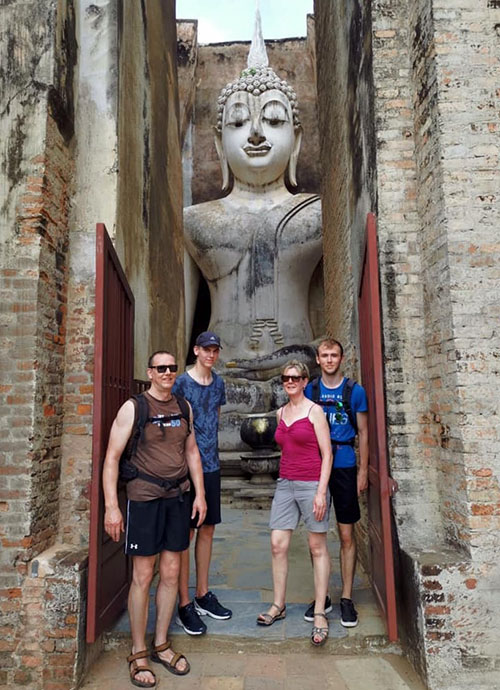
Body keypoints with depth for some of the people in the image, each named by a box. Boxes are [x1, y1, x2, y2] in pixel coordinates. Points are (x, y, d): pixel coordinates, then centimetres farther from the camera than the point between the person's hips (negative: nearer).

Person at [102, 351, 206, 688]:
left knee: (171, 573, 12)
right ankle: (138, 654, 23)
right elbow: (112, 457, -10)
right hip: (144, 498, -5)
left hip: (178, 497, 5)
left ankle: (161, 645, 31)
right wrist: (111, 505, -14)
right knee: (143, 576, 4)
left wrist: (200, 493, 8)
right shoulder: (133, 407, -8)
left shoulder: (183, 407, 7)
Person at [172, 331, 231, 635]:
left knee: (207, 530, 14)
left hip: (212, 465, 6)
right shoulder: (182, 382, -9)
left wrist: (212, 452, 15)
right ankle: (185, 604, 13)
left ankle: (203, 595, 29)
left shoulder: (218, 383, 10)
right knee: (186, 533, 1)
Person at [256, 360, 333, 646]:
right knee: (278, 544, 4)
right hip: (285, 483, 5)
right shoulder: (280, 413, 11)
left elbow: (327, 453, -8)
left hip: (312, 483, -5)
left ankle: (320, 613, 15)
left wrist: (321, 491, -14)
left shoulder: (314, 411, -6)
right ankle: (279, 605, 20)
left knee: (318, 548, 5)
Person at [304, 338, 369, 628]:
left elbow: (363, 432, 4)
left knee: (347, 535, 5)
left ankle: (347, 599, 19)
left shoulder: (355, 391, 1)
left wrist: (363, 470, -1)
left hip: (344, 466, -2)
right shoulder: (309, 390, 6)